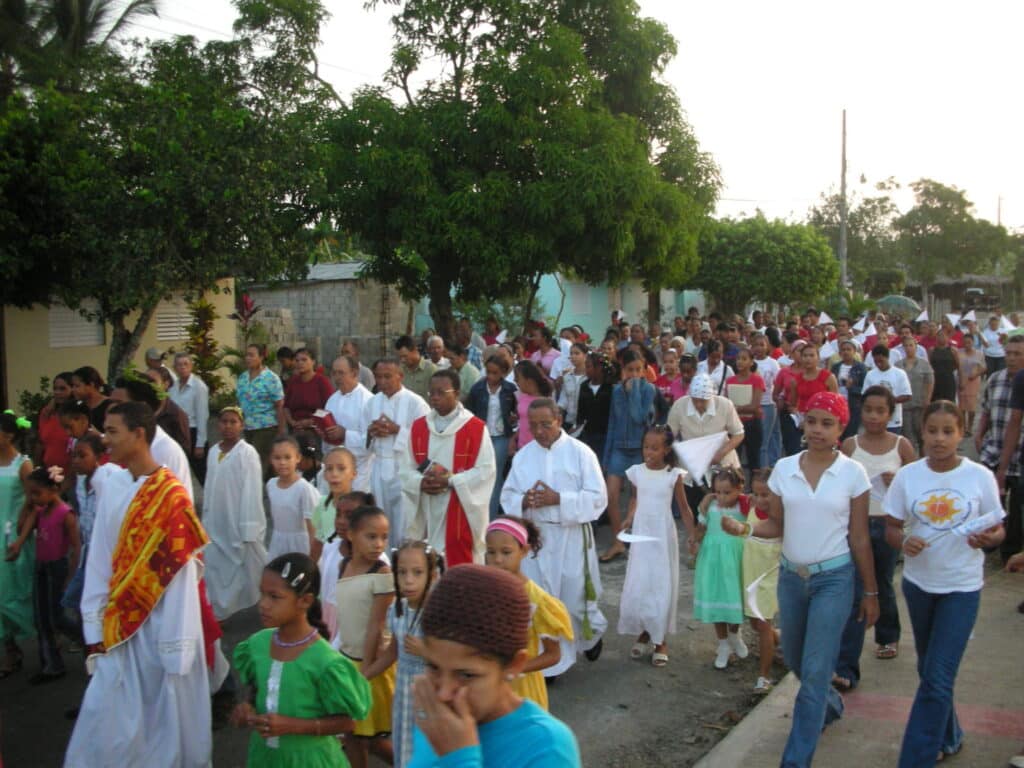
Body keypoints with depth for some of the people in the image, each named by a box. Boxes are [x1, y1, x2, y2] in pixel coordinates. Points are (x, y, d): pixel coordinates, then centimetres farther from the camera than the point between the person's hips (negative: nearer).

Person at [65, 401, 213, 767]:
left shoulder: (171, 496, -15)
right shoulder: (112, 486, 2)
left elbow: (181, 574, -15)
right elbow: (99, 559, 4)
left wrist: (176, 647, -16)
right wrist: (96, 623, 1)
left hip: (162, 624, -5)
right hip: (120, 624, 5)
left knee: (166, 719, 9)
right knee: (107, 720, 9)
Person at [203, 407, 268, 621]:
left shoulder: (247, 453, -14)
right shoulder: (213, 451, 6)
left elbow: (252, 492, -15)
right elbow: (209, 489, 11)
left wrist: (249, 530, -17)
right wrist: (206, 520, 12)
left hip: (240, 527, -6)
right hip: (216, 527, 6)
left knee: (245, 570, 5)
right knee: (216, 571, 11)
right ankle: (219, 613, 22)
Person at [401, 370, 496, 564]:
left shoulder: (476, 428, -5)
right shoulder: (418, 427, 9)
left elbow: (485, 469, -8)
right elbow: (405, 469, 9)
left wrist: (450, 481, -17)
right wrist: (421, 483, -12)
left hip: (460, 511, -4)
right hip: (425, 512, 4)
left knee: (460, 564, -1)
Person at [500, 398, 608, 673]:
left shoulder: (580, 453, -8)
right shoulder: (522, 456, 3)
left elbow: (597, 498, -11)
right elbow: (507, 497, 6)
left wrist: (558, 499, -20)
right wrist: (524, 501, -17)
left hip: (571, 538, -3)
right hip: (534, 537, 3)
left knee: (575, 597, 9)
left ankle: (592, 634, 42)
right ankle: (547, 663, 19)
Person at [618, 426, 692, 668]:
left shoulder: (673, 475, -9)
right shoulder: (637, 472, -2)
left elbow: (683, 507, -1)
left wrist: (692, 535, -5)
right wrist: (629, 518, -2)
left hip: (663, 536, -2)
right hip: (641, 535, 2)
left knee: (662, 586, 4)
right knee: (637, 586, 5)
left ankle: (661, 640, 17)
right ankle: (643, 633, 25)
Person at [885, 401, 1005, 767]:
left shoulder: (980, 476, -9)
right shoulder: (907, 476, -5)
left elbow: (997, 530, -1)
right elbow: (892, 528, 0)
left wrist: (987, 538, -24)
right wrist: (903, 542, -22)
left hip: (962, 586, -3)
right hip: (918, 582, 3)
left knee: (937, 679, -8)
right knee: (930, 671, 19)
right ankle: (947, 737, 43)